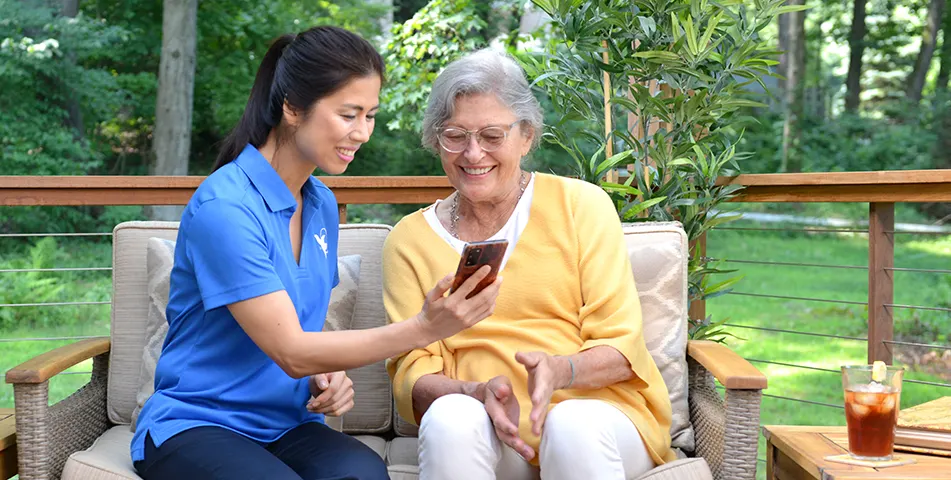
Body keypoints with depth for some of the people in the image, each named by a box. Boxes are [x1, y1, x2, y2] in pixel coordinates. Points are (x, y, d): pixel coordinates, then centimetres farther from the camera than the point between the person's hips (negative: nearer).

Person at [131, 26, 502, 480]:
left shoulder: (322, 204, 8)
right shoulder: (222, 207, -17)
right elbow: (290, 351, -20)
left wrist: (328, 376, -3)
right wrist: (423, 328, -27)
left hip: (284, 425, 5)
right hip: (194, 425, -5)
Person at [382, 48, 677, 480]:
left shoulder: (581, 205, 6)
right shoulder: (410, 238, 10)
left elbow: (621, 348, 1)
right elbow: (412, 373, 3)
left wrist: (559, 371, -20)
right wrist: (478, 393, -18)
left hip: (597, 409, -1)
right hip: (486, 430, 1)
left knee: (574, 424, -34)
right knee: (450, 417, -32)